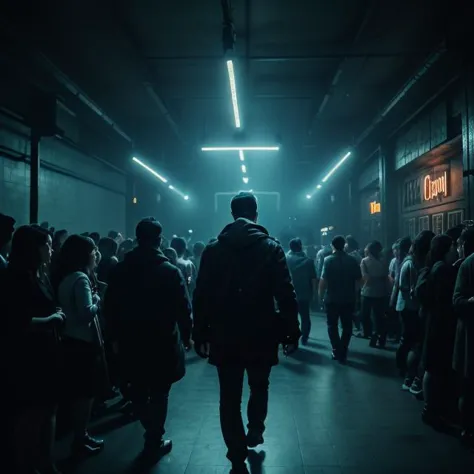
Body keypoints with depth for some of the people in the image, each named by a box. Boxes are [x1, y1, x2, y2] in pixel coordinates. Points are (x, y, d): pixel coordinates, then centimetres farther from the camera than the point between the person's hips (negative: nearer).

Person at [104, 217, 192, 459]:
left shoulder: (121, 269, -3)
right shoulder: (170, 271, -14)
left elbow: (109, 307, 1)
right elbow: (183, 309, -14)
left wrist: (116, 335, 12)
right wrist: (186, 336, 1)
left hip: (131, 342, 3)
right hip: (162, 343, -3)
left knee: (138, 391, 21)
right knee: (158, 394, 13)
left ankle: (151, 432, 34)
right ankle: (155, 442, 23)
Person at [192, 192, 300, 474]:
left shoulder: (213, 249, 0)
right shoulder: (270, 247, -5)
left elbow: (202, 296, -1)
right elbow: (286, 294, -9)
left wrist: (200, 334, 6)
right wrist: (292, 331, -1)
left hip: (224, 337, 1)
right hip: (261, 336, 0)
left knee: (230, 397, 11)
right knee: (259, 386, 26)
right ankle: (256, 430, 33)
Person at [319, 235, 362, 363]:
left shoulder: (328, 260, -11)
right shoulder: (352, 260, -1)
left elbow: (323, 280, -16)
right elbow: (358, 280, 0)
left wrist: (321, 294, -4)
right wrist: (354, 294, 14)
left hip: (332, 298, -3)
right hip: (348, 299, 3)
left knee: (332, 325, 11)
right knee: (347, 326, 14)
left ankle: (337, 351, 6)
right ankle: (343, 352, 16)